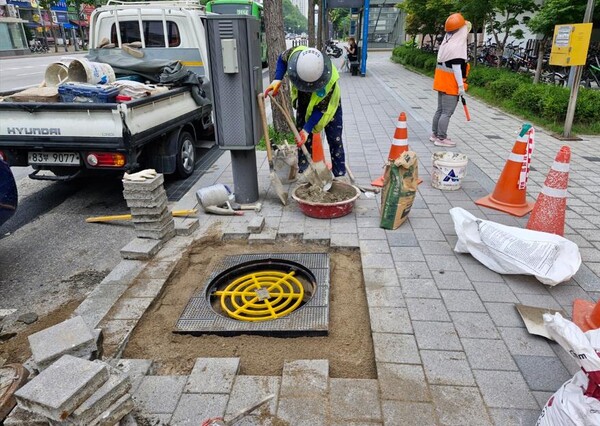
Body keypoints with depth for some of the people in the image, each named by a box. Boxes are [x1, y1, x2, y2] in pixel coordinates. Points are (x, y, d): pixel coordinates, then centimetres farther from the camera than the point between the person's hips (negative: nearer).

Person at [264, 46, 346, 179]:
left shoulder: (329, 80, -42)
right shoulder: (295, 54, -34)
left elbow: (321, 108, -30)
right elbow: (282, 58, -8)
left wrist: (307, 129, -31)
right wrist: (277, 80, -23)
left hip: (329, 103, -3)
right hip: (304, 102, 3)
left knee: (335, 140, 0)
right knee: (303, 139, 4)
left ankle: (340, 175, 12)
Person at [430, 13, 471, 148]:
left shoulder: (446, 42, 10)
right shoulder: (457, 46, -18)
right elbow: (456, 67, -21)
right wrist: (461, 85, -18)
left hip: (442, 82, 9)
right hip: (451, 83, -9)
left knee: (440, 109, 16)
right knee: (447, 112, -5)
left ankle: (435, 134, 23)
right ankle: (441, 138, -2)